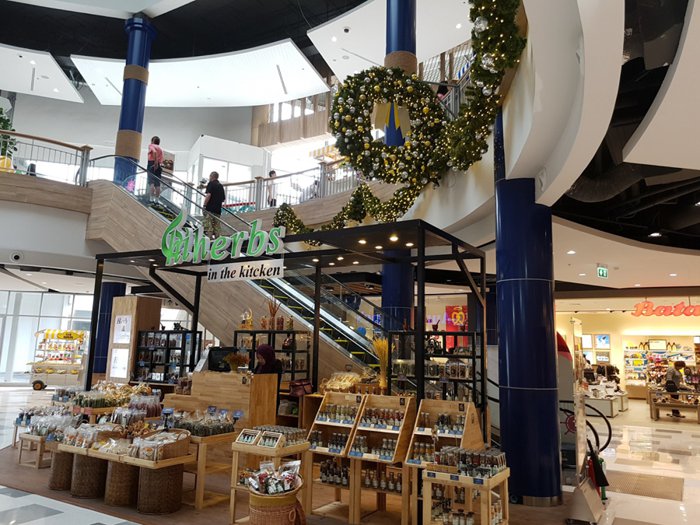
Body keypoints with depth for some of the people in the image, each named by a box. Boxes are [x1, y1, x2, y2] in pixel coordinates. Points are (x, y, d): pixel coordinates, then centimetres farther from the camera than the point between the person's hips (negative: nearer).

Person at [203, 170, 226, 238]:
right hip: (218, 209, 7)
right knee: (217, 226, 8)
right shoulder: (220, 186, 16)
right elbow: (223, 199, 18)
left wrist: (204, 205, -13)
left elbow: (208, 195, -16)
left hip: (210, 209, -7)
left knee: (208, 226, -8)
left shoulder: (211, 184, -3)